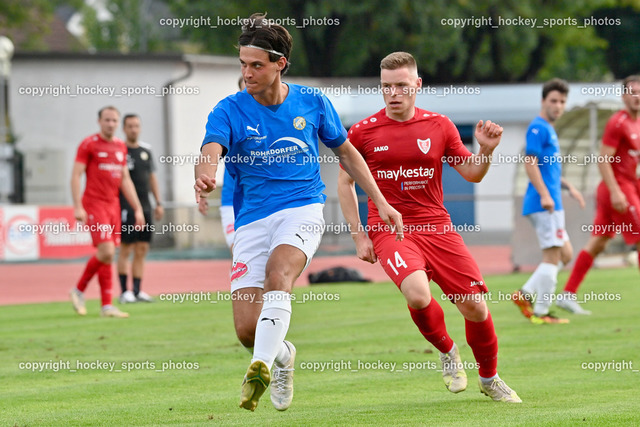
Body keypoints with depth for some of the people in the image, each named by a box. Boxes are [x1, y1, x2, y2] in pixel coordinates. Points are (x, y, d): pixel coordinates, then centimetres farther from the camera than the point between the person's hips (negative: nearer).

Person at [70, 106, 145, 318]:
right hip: (94, 204, -7)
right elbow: (76, 175, -7)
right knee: (106, 251, -16)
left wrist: (138, 209, 14)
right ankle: (107, 305, -5)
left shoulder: (120, 147, 14)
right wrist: (78, 207, -16)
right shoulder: (88, 145, -4)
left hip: (113, 205, 7)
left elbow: (125, 180, 19)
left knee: (107, 255, 3)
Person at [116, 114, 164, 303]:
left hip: (145, 206, 6)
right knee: (125, 249, -5)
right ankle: (124, 292, -2)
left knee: (142, 250, 5)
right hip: (126, 207, -6)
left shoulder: (146, 150, 14)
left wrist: (159, 203, 15)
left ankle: (137, 291, 9)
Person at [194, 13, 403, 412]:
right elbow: (211, 152, -24)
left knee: (278, 274, -34)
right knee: (247, 329, -6)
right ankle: (282, 354, 29)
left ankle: (260, 369, -41)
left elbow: (346, 152, 17)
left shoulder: (312, 102, 3)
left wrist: (381, 202, 13)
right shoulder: (229, 110, -4)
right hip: (253, 218, 1)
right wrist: (205, 177, -48)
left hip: (303, 208, -1)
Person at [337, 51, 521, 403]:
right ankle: (447, 352, 1)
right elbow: (345, 182, 10)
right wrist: (359, 236, 4)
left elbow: (472, 174, 11)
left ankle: (489, 378, 23)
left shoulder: (439, 126, 4)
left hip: (436, 227, 3)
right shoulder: (363, 132, -1)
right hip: (388, 228, -2)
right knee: (418, 294, -30)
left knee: (475, 307, -5)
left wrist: (486, 149, -11)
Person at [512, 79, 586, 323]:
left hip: (552, 205, 10)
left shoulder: (549, 129, 20)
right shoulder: (538, 128, -10)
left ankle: (525, 294, 10)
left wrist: (568, 187, 23)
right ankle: (541, 312, -3)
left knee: (565, 254, 12)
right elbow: (530, 163, -19)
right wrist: (545, 195, -24)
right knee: (553, 255, -8)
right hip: (544, 204, -10)